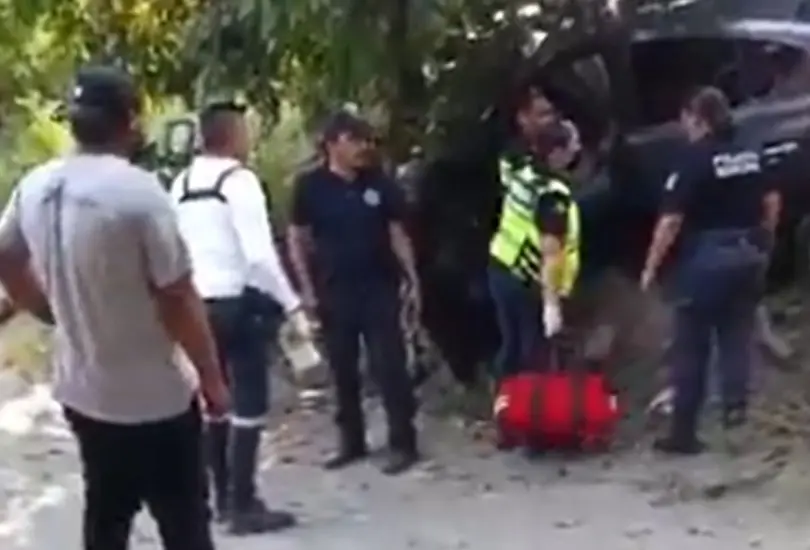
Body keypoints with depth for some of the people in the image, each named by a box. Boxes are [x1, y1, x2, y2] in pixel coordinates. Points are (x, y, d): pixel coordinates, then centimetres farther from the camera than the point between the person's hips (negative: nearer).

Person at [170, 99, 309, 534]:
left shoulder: (181, 185, 9)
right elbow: (259, 254, -20)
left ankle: (224, 499, 25)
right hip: (238, 303, -8)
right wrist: (292, 304, -13)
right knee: (250, 405, -1)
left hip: (198, 304, 8)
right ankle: (243, 507, 0)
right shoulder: (239, 180, -13)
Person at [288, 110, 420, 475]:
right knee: (343, 370, 9)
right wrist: (307, 288, -5)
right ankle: (351, 441, 21)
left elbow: (397, 234, 8)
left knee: (389, 366, -3)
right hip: (334, 290, 0)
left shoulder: (379, 184, 2)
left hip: (379, 288, 0)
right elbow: (297, 240, 1)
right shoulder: (311, 186, -3)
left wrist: (412, 279, 2)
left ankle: (402, 443, 2)